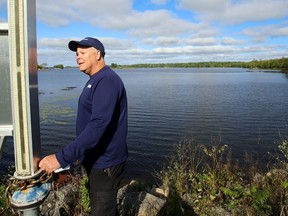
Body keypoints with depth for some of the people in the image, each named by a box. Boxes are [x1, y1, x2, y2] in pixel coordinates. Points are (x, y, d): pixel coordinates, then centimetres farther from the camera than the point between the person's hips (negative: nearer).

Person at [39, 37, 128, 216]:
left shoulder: (107, 80, -21)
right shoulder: (95, 80, 12)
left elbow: (98, 125, -32)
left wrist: (61, 158, -33)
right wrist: (79, 152, 21)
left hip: (105, 162, -9)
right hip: (96, 159, 9)